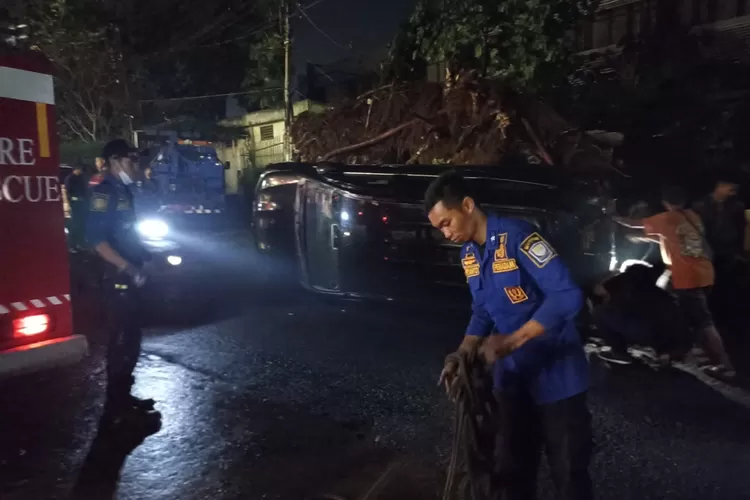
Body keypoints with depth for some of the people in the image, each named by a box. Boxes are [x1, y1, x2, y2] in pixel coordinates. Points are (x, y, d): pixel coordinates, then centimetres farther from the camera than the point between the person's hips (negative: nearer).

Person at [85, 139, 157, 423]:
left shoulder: (122, 191, 15)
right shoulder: (105, 192, -13)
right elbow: (96, 238, -23)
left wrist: (143, 259, 17)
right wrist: (128, 268, -25)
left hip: (128, 277, 9)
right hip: (119, 278, -9)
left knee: (130, 338, 14)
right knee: (122, 340, -3)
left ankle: (122, 397, 26)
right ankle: (116, 405, 8)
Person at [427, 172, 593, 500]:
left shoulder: (517, 236, -22)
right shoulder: (468, 253, 4)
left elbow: (567, 297, -27)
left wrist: (511, 341, -28)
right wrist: (461, 356, -1)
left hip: (554, 372, -7)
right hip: (512, 374, 7)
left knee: (568, 471, 8)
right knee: (515, 466, 20)